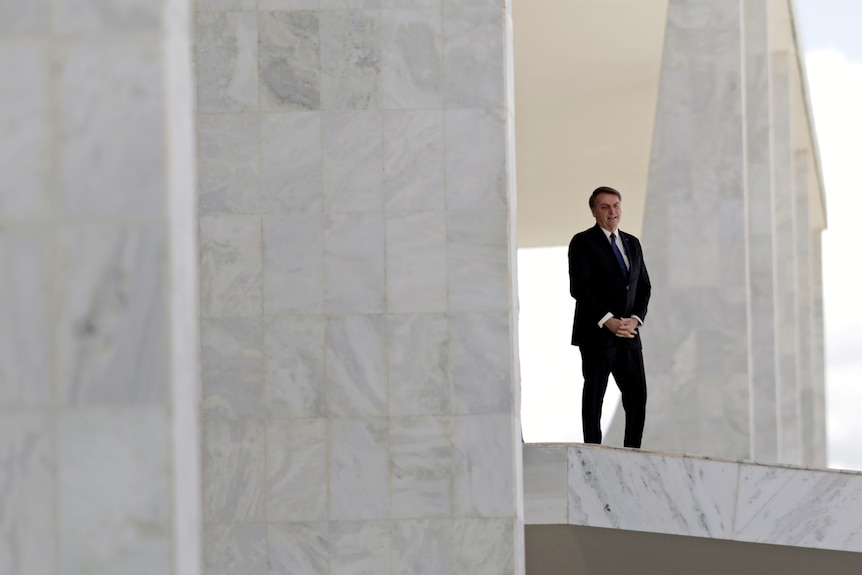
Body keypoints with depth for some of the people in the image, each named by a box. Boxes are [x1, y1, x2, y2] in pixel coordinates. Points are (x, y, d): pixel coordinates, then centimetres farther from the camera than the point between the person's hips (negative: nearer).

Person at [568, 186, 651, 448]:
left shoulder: (632, 243, 16)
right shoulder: (583, 242, -3)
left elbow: (644, 286, 16)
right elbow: (579, 288, -11)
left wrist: (635, 319, -2)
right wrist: (608, 321, -16)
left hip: (628, 333, 5)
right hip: (596, 333, -5)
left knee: (637, 393, 0)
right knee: (594, 395, -2)